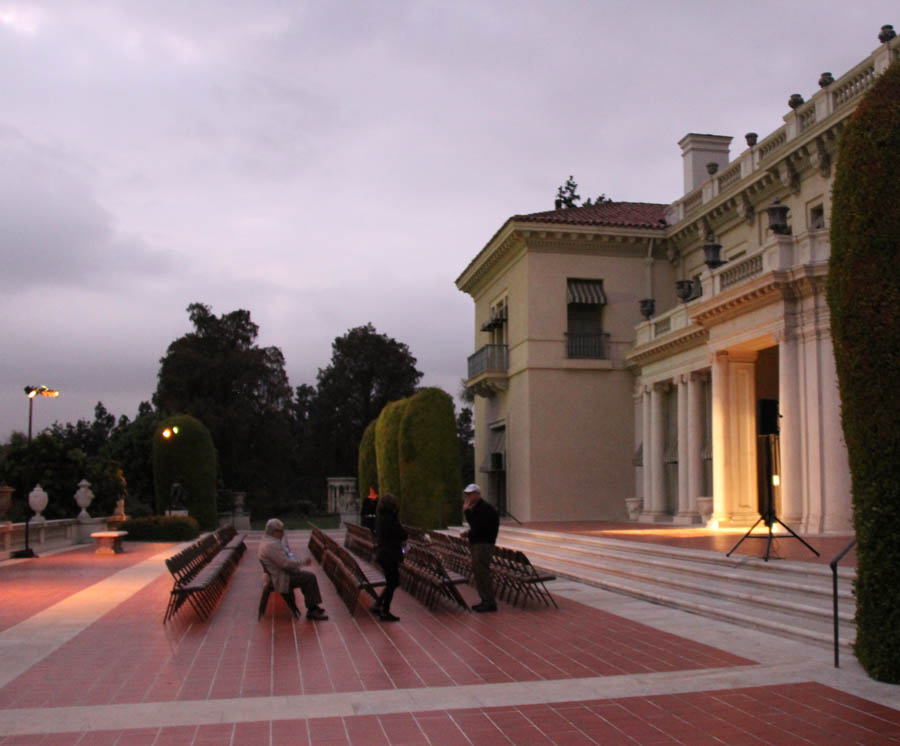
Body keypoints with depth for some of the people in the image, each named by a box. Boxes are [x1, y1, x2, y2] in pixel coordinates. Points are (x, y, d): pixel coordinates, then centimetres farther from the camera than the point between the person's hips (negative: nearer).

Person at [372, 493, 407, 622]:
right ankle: (385, 612, 10)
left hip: (382, 553, 9)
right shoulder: (389, 519, -23)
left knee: (392, 582, 21)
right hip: (390, 555, -9)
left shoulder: (379, 518, 6)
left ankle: (378, 605, 24)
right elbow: (404, 535, -20)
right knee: (392, 583, 3)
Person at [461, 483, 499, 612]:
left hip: (484, 544, -10)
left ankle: (490, 603, -7)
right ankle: (486, 601, 17)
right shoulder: (475, 508, 17)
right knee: (478, 572, 11)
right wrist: (468, 533, 11)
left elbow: (475, 523, -26)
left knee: (482, 572, -11)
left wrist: (466, 510, -19)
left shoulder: (485, 508, -15)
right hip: (476, 544, 10)